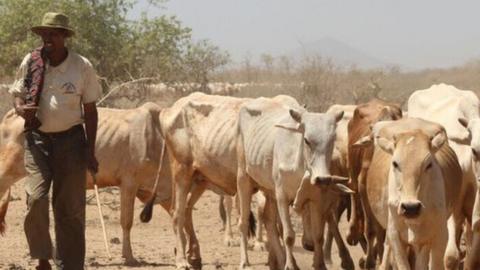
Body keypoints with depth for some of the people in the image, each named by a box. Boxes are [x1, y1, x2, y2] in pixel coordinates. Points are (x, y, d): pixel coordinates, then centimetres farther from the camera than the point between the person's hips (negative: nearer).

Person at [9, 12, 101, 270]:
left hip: (71, 139, 0)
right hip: (37, 139, 0)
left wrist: (90, 151, -1)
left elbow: (90, 110, 3)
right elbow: (17, 94, 12)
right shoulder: (30, 62, 0)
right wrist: (20, 108, -14)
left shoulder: (82, 66, -2)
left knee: (71, 207, 2)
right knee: (35, 198, -17)